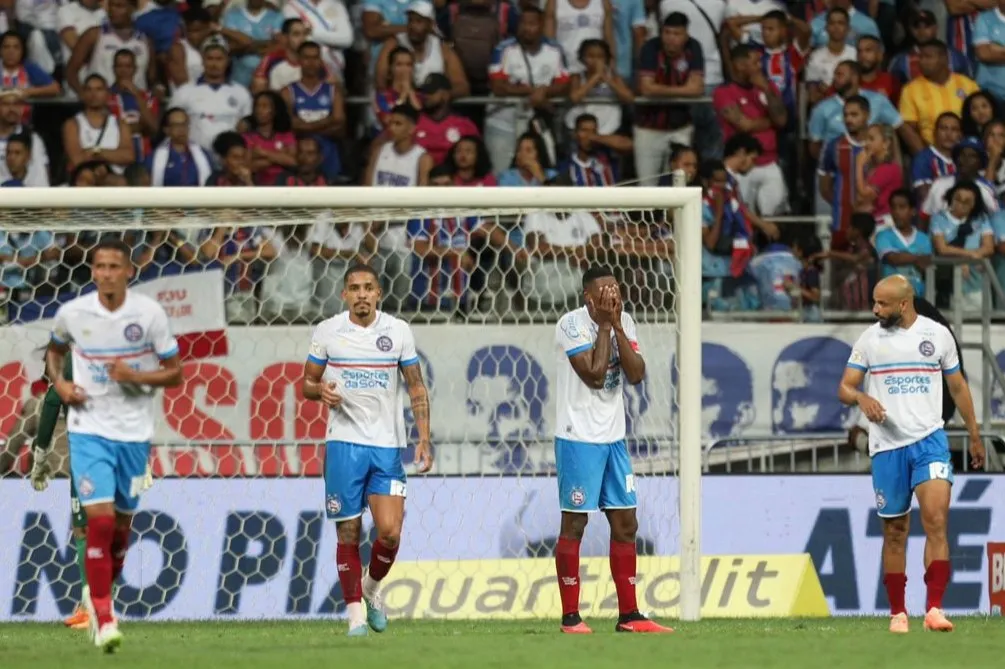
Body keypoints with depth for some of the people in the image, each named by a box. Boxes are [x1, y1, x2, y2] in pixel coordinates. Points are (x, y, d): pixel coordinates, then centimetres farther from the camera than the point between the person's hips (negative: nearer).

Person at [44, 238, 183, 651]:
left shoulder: (150, 314, -7)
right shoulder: (72, 314, -4)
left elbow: (174, 373, 0)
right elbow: (55, 350, 18)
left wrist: (136, 376, -18)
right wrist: (59, 384, -2)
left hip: (134, 432, 1)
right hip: (89, 430, -1)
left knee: (121, 527, 12)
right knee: (100, 520, -15)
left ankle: (99, 595, 38)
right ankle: (104, 619, -9)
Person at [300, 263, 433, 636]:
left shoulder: (398, 331, 3)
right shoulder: (327, 332, 2)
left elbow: (416, 387, 7)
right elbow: (307, 382, 11)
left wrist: (424, 438, -2)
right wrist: (320, 390, -14)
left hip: (388, 445, 1)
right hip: (344, 441, 0)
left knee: (390, 532, -10)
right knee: (349, 533, -1)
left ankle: (371, 588, 19)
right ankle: (355, 614, 9)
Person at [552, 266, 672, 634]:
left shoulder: (624, 323, 6)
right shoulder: (572, 324, -13)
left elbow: (636, 374, -5)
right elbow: (594, 375, -21)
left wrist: (617, 327, -12)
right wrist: (605, 325, -15)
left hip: (613, 437, 7)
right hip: (578, 437, -7)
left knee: (625, 524, 7)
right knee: (574, 525, -3)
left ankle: (629, 615, 12)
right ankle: (570, 617, 2)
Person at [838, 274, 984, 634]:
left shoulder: (938, 334, 4)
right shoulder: (869, 338, 5)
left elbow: (958, 386, 15)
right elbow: (844, 388, 4)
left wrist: (974, 435, 17)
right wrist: (862, 398, -19)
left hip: (930, 440, -1)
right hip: (887, 446, 1)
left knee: (936, 520, -17)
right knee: (894, 532, 5)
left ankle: (934, 609, -20)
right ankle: (897, 612, 15)